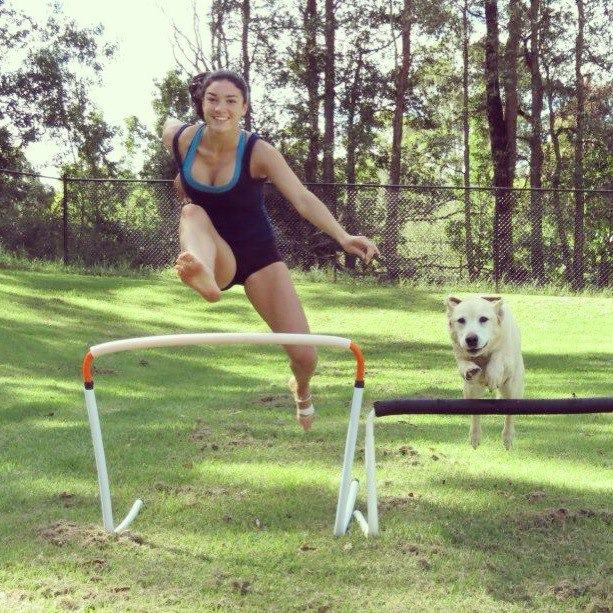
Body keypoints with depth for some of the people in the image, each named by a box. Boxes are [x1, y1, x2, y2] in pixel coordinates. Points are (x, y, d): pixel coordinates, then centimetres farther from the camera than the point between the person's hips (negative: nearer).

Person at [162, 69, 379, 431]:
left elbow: (303, 199, -32)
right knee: (192, 212, -34)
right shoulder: (179, 137, -12)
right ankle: (204, 279, -67)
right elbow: (170, 123, 15)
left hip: (258, 254, -1)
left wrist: (343, 237, -47)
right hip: (215, 256, 1)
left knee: (305, 356, -8)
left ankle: (301, 391, 33)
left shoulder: (258, 153, -20)